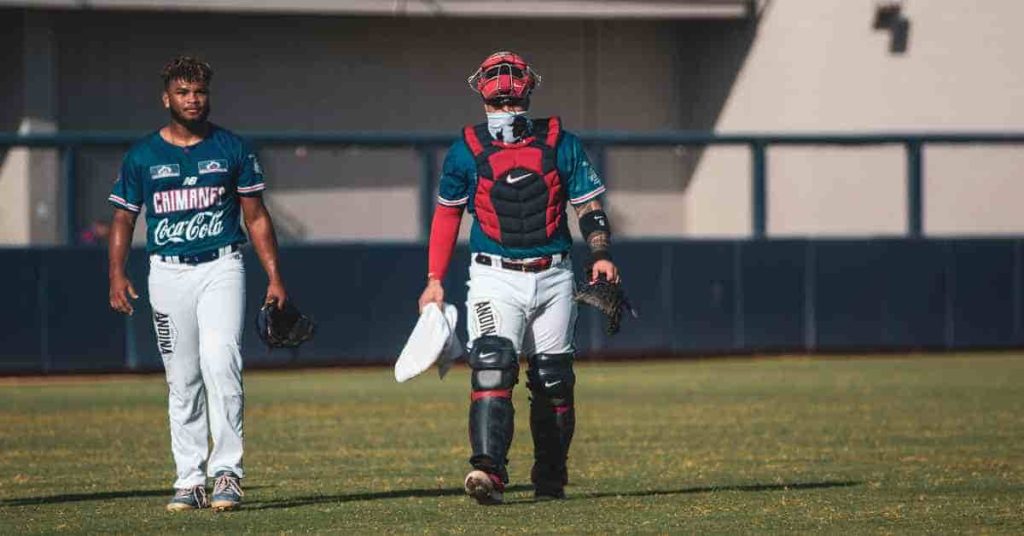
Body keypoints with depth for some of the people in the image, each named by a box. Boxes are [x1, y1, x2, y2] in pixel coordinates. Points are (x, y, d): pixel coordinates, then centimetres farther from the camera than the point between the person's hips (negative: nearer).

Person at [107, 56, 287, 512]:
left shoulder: (232, 149, 5)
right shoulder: (142, 156, 7)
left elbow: (256, 216, 9)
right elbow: (123, 220, 11)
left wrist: (274, 276, 1)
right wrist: (117, 276, -4)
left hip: (220, 268, -2)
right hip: (168, 273, 2)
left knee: (220, 360, -19)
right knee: (182, 380, 4)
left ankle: (227, 470, -16)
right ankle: (190, 479, 9)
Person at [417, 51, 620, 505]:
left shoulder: (559, 144, 1)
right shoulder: (467, 150, 0)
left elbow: (588, 204, 7)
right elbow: (447, 213, 10)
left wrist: (601, 255, -9)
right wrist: (435, 280, 7)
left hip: (553, 278, 2)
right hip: (495, 278, -2)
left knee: (554, 380, 7)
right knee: (491, 366, -21)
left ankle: (550, 478, 21)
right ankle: (488, 469, -31)